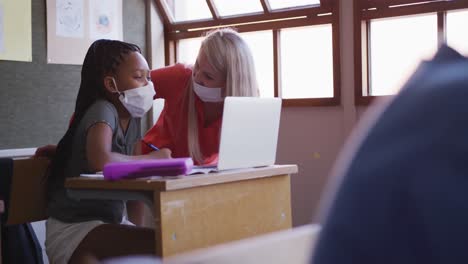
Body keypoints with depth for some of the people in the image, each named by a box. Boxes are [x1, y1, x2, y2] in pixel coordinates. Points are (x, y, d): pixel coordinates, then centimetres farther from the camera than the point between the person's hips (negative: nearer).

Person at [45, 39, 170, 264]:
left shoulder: (132, 118, 7)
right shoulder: (103, 110, -18)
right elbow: (100, 161, -37)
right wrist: (154, 159, -23)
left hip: (109, 222, 8)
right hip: (72, 228, -8)